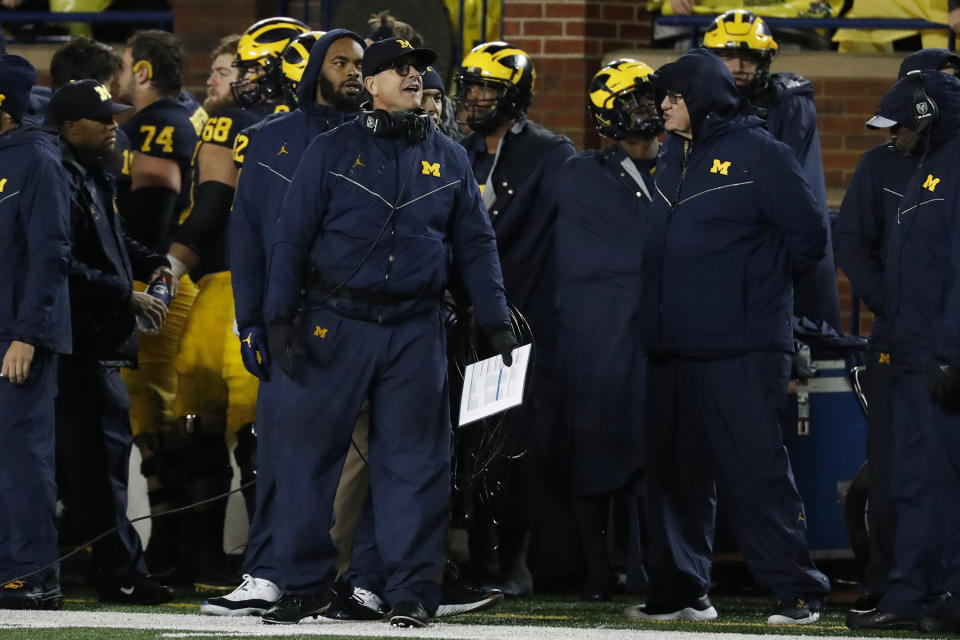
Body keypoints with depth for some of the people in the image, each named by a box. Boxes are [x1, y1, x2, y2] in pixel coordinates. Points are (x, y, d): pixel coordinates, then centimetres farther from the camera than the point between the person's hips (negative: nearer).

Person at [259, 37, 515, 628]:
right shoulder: (333, 152, 3)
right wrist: (279, 315, -6)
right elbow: (293, 239, 2)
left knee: (414, 461, 1)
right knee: (310, 452, -2)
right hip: (337, 323, -2)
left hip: (415, 330, 2)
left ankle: (412, 591, 5)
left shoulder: (448, 158, 11)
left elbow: (476, 244, 14)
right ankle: (305, 585, 6)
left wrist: (496, 319, 6)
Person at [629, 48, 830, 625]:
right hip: (672, 348, 8)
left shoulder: (759, 154, -6)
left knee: (757, 469, -10)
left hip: (739, 349, -8)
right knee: (677, 472, 10)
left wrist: (754, 276, 1)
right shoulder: (672, 157, 16)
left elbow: (808, 236, -6)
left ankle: (798, 592, -7)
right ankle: (682, 592, 17)